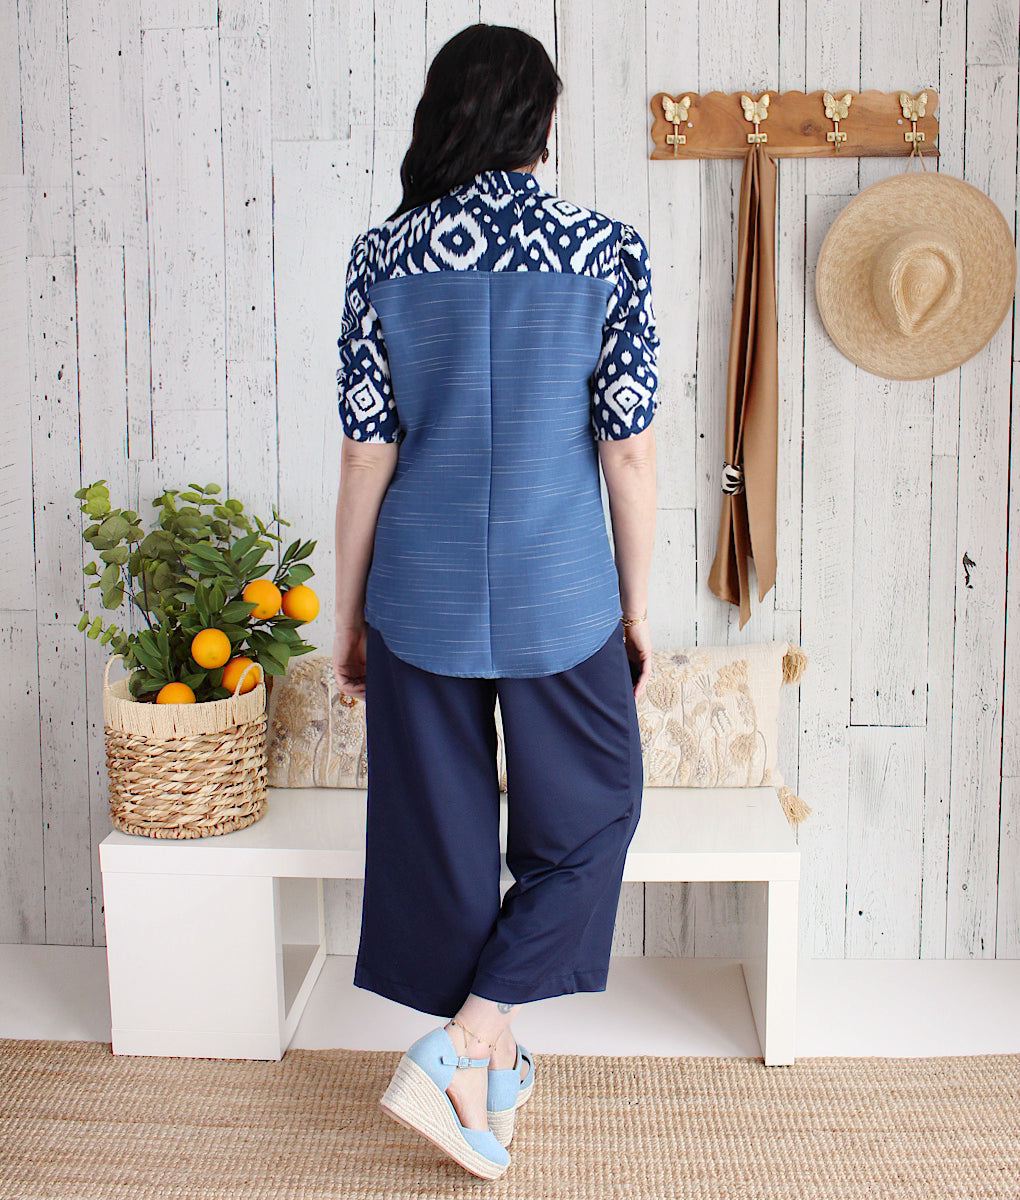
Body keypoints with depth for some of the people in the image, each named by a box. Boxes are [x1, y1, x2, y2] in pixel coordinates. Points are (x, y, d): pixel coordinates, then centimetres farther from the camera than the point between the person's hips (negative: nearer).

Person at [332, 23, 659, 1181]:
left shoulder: (383, 257, -2)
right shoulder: (608, 250, -5)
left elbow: (366, 452, -2)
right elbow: (629, 449, -5)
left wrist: (347, 615, 7)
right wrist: (637, 607, 6)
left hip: (420, 595, 2)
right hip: (559, 595, -2)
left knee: (443, 827, 15)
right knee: (589, 819, 17)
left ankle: (492, 1065, 31)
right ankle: (458, 1050, 9)